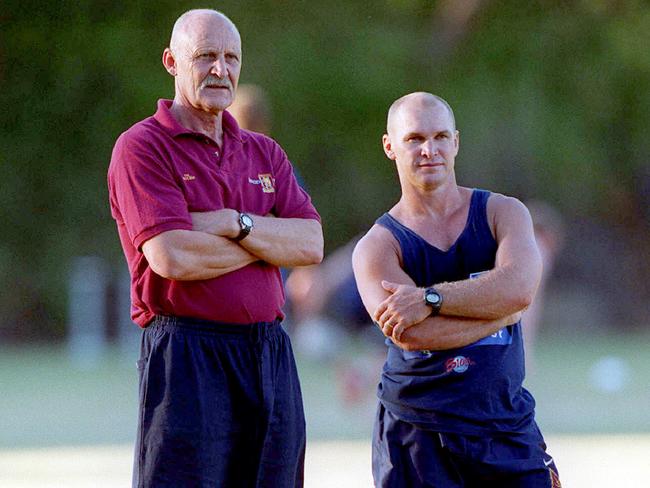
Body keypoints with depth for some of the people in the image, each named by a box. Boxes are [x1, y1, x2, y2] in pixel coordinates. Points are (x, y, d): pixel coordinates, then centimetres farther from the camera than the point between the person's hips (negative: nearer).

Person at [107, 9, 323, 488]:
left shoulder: (264, 152, 17)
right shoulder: (142, 147, -2)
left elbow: (311, 244, 4)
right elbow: (171, 257, -15)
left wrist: (235, 224, -11)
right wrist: (267, 241, -2)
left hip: (271, 353, 6)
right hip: (188, 356, -6)